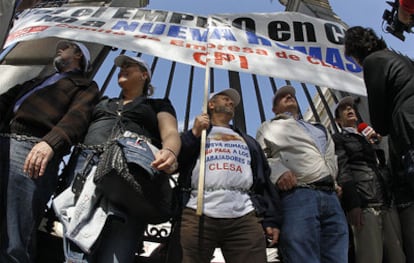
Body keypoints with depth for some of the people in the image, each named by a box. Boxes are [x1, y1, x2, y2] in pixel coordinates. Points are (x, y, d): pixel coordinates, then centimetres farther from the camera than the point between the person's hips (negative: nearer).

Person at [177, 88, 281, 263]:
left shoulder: (248, 141, 31)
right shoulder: (194, 134, 25)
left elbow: (264, 180, 20)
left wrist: (272, 219, 7)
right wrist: (194, 133, 3)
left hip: (245, 217, 2)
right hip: (198, 214, -2)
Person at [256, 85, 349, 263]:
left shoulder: (319, 129, 36)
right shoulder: (270, 127, 20)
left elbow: (332, 158, 31)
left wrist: (334, 180, 10)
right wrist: (277, 171, -13)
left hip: (331, 197, 5)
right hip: (298, 196, -5)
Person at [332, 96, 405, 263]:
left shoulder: (369, 140, 30)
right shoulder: (338, 139, 11)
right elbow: (342, 170, -3)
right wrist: (352, 203, -16)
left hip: (388, 204, 6)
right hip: (364, 205, -6)